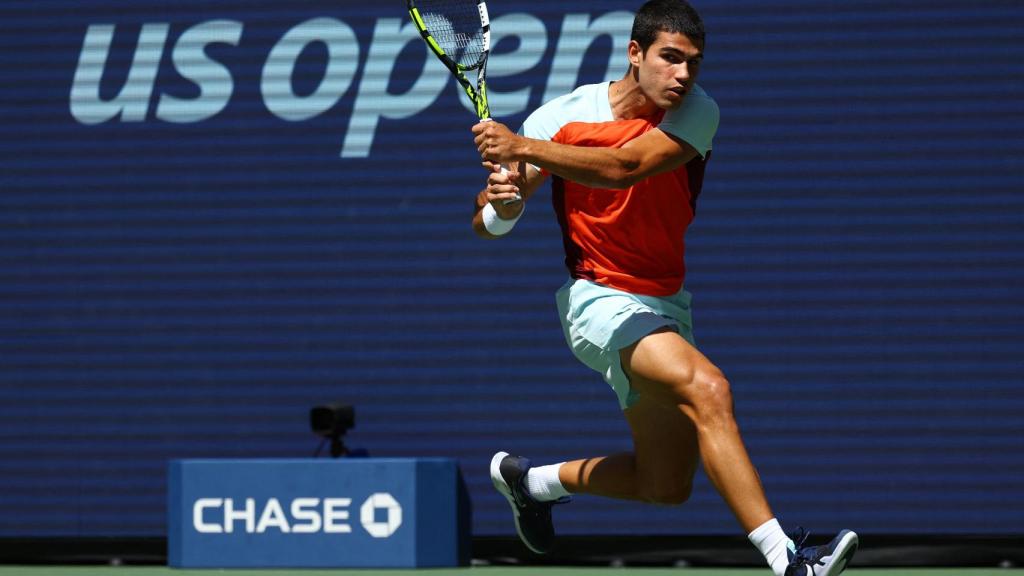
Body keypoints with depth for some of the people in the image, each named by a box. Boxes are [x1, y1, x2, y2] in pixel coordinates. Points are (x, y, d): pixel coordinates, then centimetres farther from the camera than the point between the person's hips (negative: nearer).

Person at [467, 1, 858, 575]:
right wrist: (503, 201, -30)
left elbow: (623, 167, -29)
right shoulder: (561, 118, -12)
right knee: (708, 388, -31)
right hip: (601, 299, -5)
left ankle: (530, 479, 37)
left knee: (666, 484, 12)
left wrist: (523, 149, -37)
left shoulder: (698, 114, -11)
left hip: (665, 305, 5)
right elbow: (487, 222, -7)